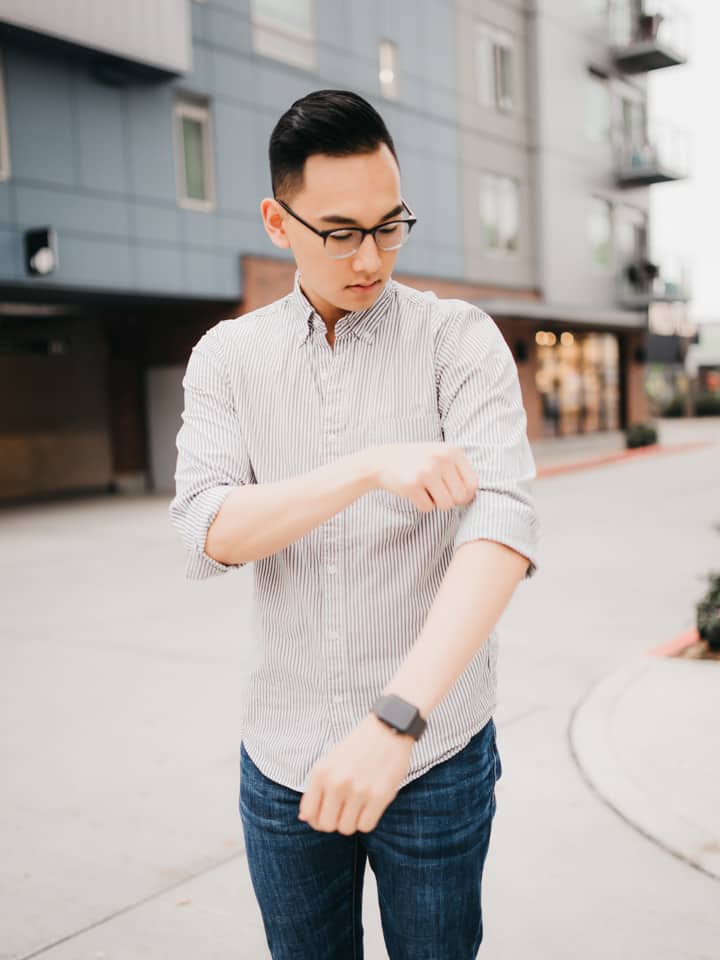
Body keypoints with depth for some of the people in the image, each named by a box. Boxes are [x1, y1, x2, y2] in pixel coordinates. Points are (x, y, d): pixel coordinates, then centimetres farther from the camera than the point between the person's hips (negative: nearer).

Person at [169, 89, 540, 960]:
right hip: (282, 753, 2)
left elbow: (503, 523, -22)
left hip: (436, 750, -2)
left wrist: (395, 720, -34)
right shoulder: (227, 356, 0)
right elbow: (209, 536, -12)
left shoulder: (460, 340, -8)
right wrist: (373, 468, -27)